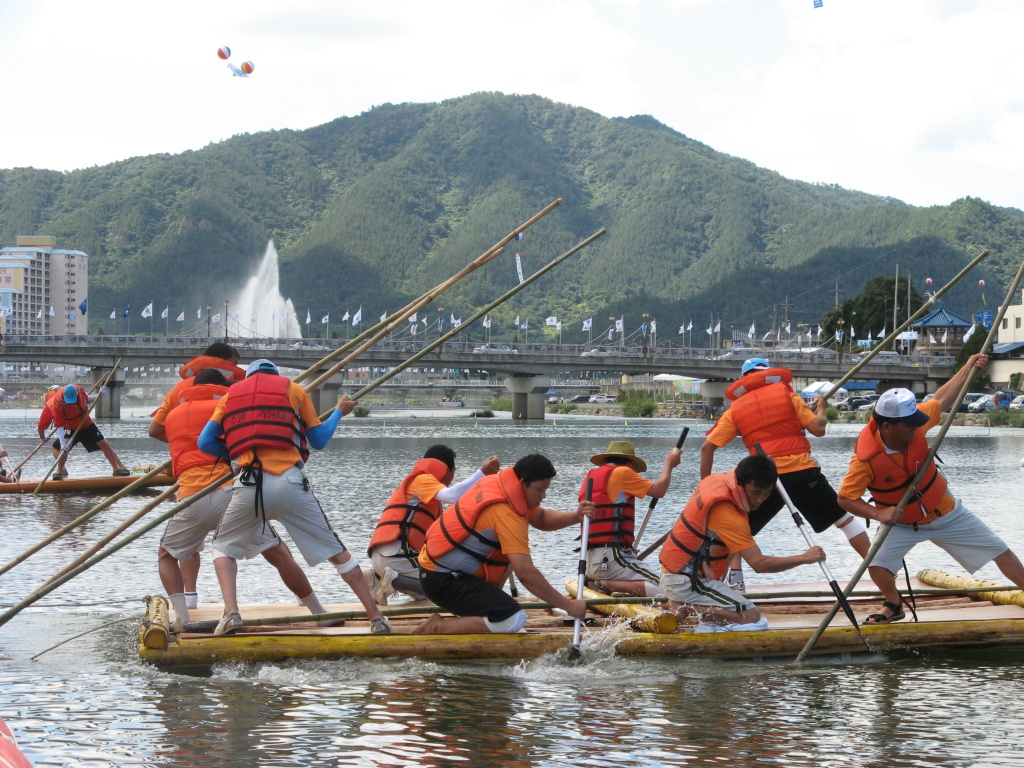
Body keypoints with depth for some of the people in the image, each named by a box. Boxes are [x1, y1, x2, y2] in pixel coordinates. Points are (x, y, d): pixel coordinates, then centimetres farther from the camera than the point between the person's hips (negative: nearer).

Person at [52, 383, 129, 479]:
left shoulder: (80, 391, -19)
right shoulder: (58, 405, -30)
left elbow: (88, 399, 6)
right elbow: (59, 427, -31)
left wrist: (99, 395, -13)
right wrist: (63, 444, -40)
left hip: (87, 425, 4)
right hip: (71, 429, -3)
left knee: (105, 445, 3)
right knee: (65, 447, -28)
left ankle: (118, 469, 16)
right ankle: (60, 471, -9)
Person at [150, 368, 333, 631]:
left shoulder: (173, 415, 25)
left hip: (191, 498, 2)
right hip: (231, 493, -1)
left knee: (167, 555, 24)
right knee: (279, 553, 5)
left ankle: (181, 614, 4)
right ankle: (321, 615, 5)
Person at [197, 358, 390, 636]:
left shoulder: (231, 394, 20)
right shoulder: (293, 390, 17)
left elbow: (205, 442, 11)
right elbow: (319, 441, 17)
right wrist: (339, 412, 33)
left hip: (248, 485, 0)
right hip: (289, 483, 0)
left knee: (224, 548, 22)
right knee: (337, 552, 10)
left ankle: (230, 613, -1)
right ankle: (376, 618, 8)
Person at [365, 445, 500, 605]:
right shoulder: (422, 479, 0)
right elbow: (452, 496, -21)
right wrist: (483, 472, -19)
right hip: (397, 554, -10)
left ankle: (376, 578, 6)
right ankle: (395, 580, -17)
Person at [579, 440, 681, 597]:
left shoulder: (590, 476, 21)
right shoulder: (621, 472, -4)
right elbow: (659, 490, -2)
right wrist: (669, 464, 16)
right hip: (611, 558, -9)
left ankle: (593, 582, 4)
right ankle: (606, 584, -15)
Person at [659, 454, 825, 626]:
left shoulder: (717, 479, -1)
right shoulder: (728, 515, -28)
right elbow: (758, 563, -30)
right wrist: (804, 558, -26)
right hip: (684, 580, -10)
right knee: (750, 616, -14)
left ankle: (682, 604, 6)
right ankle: (685, 608, -11)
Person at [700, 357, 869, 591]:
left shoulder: (735, 409, 12)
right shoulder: (785, 393, 8)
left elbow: (707, 447, 6)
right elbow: (818, 429, 2)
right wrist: (821, 408, 22)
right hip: (803, 473, 0)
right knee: (845, 518, 13)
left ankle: (734, 578, 5)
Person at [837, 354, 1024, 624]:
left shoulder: (913, 426, -21)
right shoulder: (866, 458, -31)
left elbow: (941, 399, -2)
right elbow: (845, 498, -22)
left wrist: (969, 367, -4)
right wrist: (878, 513, -36)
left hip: (946, 512, 3)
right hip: (903, 523, -3)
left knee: (1002, 553, 4)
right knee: (878, 565, -18)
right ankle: (894, 606, 14)